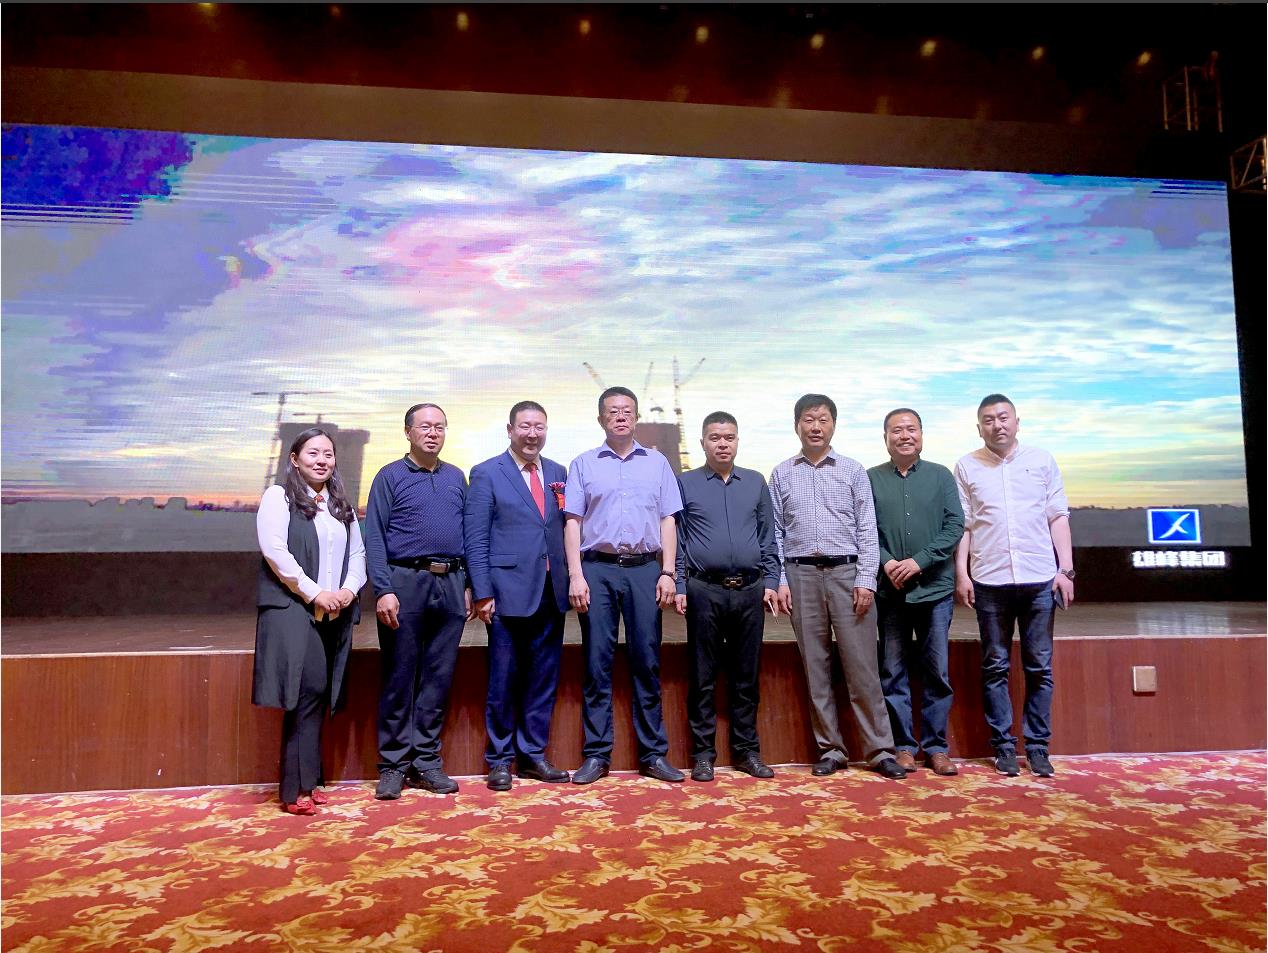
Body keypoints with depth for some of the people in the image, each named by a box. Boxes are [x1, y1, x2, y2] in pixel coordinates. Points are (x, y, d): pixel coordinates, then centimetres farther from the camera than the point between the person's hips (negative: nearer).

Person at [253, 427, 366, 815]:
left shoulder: (342, 505, 18)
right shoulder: (278, 497, 0)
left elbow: (358, 553, 15)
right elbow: (274, 550, -11)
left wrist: (349, 589, -4)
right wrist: (314, 594, -13)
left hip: (335, 615, 6)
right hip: (292, 610, -6)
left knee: (318, 697, 7)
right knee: (308, 692, -12)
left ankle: (307, 782, 14)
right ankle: (297, 787, -4)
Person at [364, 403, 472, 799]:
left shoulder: (456, 478, 14)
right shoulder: (390, 476, 2)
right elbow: (374, 537, -4)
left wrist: (468, 585, 8)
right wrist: (383, 590, -13)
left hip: (450, 585, 4)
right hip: (405, 583, -4)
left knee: (439, 677, 8)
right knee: (398, 678, 3)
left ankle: (426, 761, 18)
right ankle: (393, 765, 14)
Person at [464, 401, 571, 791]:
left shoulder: (558, 473, 12)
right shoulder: (487, 474, -1)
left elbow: (564, 527, 13)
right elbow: (475, 538, -4)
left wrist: (571, 580, 5)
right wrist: (482, 593, -10)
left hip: (552, 592, 4)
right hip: (509, 592, -4)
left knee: (543, 679, 11)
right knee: (504, 681, 5)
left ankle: (533, 755, 24)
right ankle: (500, 759, 20)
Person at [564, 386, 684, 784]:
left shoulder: (657, 463, 12)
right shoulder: (583, 464, 9)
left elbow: (667, 521, 9)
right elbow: (572, 523, 4)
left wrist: (667, 572, 0)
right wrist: (575, 575, -5)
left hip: (645, 569, 1)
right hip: (597, 569, -1)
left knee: (647, 662, 4)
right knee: (596, 662, 2)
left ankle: (653, 754, 13)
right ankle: (596, 755, 10)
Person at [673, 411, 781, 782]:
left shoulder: (756, 482, 11)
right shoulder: (685, 483, 4)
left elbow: (768, 536, 11)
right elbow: (677, 540, 3)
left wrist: (771, 581, 4)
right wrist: (679, 587, -3)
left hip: (749, 590, 2)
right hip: (704, 591, -2)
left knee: (746, 674, 9)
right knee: (702, 675, 4)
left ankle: (746, 749, 20)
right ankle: (703, 752, 14)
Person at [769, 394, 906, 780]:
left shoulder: (853, 471, 6)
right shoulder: (781, 475, 9)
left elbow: (867, 529, 3)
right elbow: (775, 533, 8)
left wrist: (866, 580, -5)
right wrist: (780, 580, 0)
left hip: (847, 573, -1)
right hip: (802, 575, 1)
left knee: (861, 666, 0)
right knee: (815, 667, 7)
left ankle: (880, 749, 10)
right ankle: (830, 749, 17)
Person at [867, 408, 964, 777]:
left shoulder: (941, 476, 6)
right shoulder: (871, 479, 5)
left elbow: (955, 525, -1)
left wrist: (920, 562, -12)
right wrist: (886, 563, -15)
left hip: (935, 589, 1)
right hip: (890, 591, 0)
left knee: (937, 672, 6)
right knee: (893, 673, 5)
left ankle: (936, 746, 18)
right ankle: (903, 745, 16)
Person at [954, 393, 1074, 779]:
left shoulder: (1042, 460, 8)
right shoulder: (967, 466, 6)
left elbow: (1058, 517, 7)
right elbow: (962, 525, 4)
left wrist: (1066, 569, 1)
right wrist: (961, 574, -2)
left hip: (1039, 579, 1)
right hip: (989, 581, 0)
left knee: (1040, 667, 6)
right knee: (996, 667, 5)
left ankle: (1037, 745, 15)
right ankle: (1004, 746, 14)